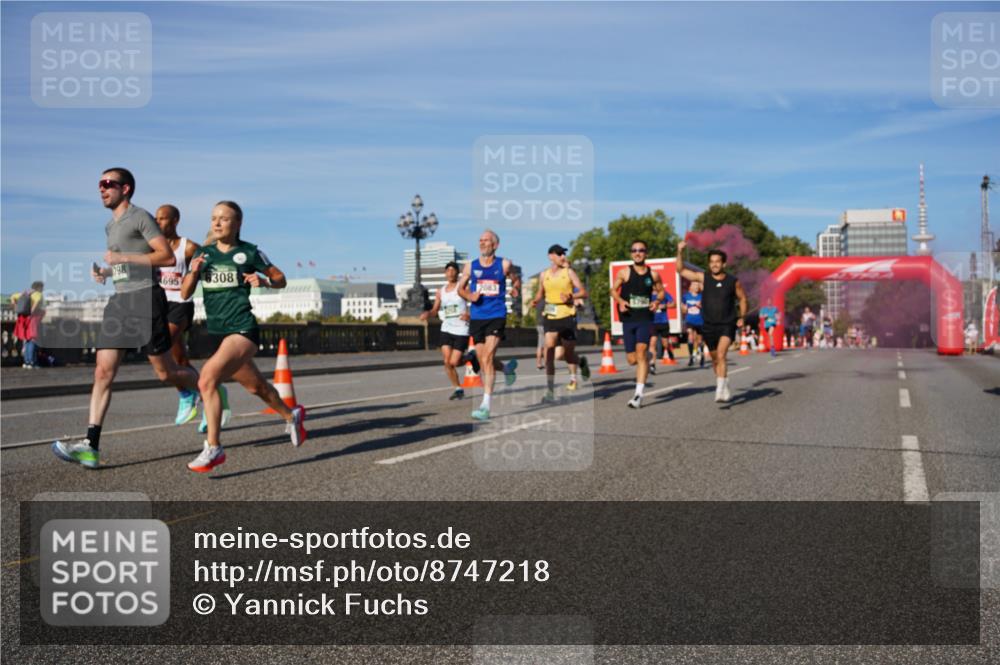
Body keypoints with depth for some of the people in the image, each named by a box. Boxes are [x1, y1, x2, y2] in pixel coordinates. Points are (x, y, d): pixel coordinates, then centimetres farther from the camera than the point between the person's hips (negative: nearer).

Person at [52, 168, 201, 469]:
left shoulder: (140, 217, -5)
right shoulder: (110, 226, 21)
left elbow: (167, 257, -13)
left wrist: (123, 258, -16)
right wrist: (105, 272, 13)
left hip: (145, 298, -8)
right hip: (119, 300, 8)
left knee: (166, 372, -3)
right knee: (103, 372, -3)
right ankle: (91, 446, -7)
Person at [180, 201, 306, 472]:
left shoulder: (249, 253, -2)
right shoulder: (204, 254, 9)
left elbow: (281, 279, 7)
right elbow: (185, 294, 7)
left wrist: (263, 281, -14)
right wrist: (194, 272, -12)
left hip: (242, 329, -6)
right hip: (217, 332, 6)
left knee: (207, 379, -24)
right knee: (255, 386, 20)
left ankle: (213, 448, -17)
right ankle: (291, 415, 47)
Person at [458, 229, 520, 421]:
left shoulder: (504, 264, 1)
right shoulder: (470, 266, 5)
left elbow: (516, 279, 17)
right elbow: (460, 287, 15)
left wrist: (515, 288, -5)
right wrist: (469, 296, -6)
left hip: (496, 316, -4)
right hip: (476, 317, 4)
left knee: (487, 358, -17)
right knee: (483, 361, 9)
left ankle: (486, 405, -17)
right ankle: (507, 368, 44)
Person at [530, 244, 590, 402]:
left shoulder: (569, 272, 0)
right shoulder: (544, 274, 7)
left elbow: (583, 292, -3)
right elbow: (540, 293, 20)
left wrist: (571, 296, -22)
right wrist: (536, 301, -2)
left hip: (567, 316, -1)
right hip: (550, 317, 2)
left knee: (568, 353, 6)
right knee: (549, 351, -12)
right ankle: (550, 390, -11)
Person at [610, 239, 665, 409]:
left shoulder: (653, 274, 5)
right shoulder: (624, 273, 1)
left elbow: (661, 291, 17)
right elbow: (613, 290, 7)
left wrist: (656, 301, -4)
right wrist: (620, 301, -13)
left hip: (645, 319, -1)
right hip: (628, 319, 1)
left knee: (641, 352, -18)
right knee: (632, 359, 3)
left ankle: (638, 394, -17)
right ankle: (647, 357, 42)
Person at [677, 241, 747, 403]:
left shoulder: (733, 282, -3)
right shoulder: (703, 278, -1)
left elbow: (742, 299, 12)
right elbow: (681, 270, -1)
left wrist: (741, 317, 3)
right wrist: (680, 252, -13)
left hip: (727, 325, -3)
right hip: (709, 326, 3)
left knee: (721, 355, -23)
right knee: (715, 360, 13)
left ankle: (720, 391, -25)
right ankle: (726, 389, 33)